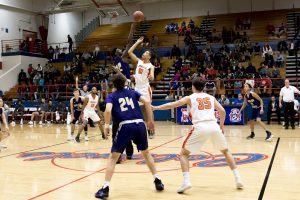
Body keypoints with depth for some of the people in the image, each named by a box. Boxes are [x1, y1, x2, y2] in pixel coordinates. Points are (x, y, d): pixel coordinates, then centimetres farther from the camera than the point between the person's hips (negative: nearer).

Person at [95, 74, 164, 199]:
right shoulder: (132, 92, 19)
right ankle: (158, 181, 27)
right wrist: (150, 121, 10)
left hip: (125, 126, -3)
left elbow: (108, 110, -10)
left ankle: (105, 188, 2)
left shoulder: (111, 96, 11)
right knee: (146, 153, 25)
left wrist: (107, 125, 2)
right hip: (140, 124, 3)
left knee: (113, 157, 7)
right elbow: (147, 101, 6)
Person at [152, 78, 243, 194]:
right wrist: (221, 125, 29)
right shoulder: (211, 97, 23)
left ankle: (186, 181, -7)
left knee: (184, 153, 12)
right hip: (214, 126, 3)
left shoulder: (190, 98, 15)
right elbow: (222, 111, 13)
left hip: (200, 128, -3)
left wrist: (155, 108, 20)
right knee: (226, 151, 26)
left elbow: (171, 105, 10)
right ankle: (237, 179, 20)